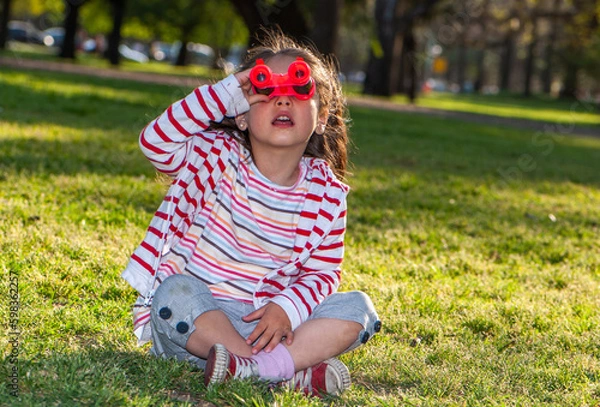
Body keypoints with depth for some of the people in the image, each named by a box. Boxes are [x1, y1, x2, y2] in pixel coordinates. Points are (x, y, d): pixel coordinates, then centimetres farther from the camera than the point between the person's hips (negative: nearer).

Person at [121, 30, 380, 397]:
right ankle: (292, 370, -31)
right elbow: (155, 141, -21)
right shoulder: (217, 156, -5)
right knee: (176, 292, -35)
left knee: (357, 309, -16)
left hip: (268, 322, 2)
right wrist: (225, 95, -20)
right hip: (195, 317, -2)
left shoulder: (328, 193, 0)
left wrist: (287, 308, -19)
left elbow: (324, 270, 1)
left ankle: (267, 364, -34)